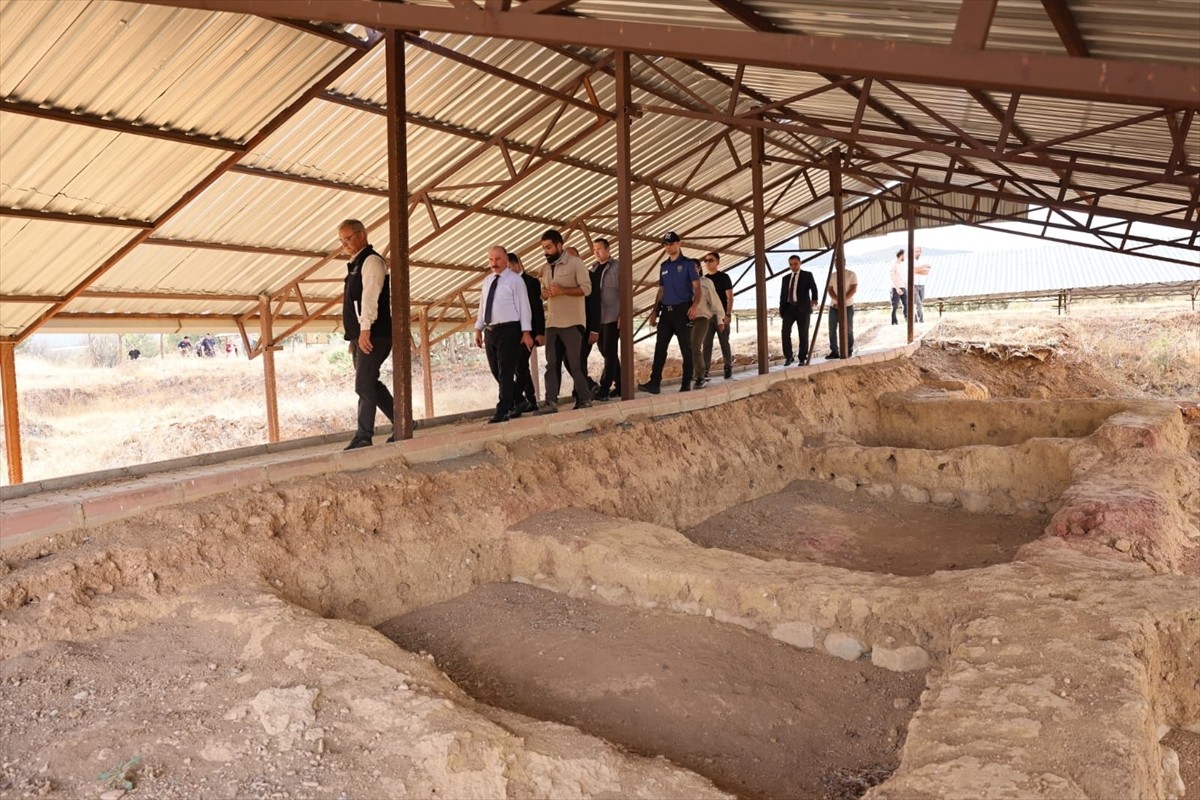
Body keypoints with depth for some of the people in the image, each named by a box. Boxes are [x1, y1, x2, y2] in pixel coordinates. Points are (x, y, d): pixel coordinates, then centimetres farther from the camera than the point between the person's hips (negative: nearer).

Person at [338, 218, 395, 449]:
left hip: (373, 334, -10)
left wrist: (365, 329, -29)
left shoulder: (372, 260, -7)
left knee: (364, 385, -9)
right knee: (370, 385, 11)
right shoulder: (355, 264, 22)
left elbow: (370, 295, -19)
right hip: (360, 335, 10)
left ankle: (363, 437, -4)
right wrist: (354, 337, 18)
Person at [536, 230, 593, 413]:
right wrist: (544, 294, -2)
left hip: (571, 322, -7)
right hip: (552, 323, 7)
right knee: (551, 364, 2)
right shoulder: (546, 268, 16)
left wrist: (562, 290, -20)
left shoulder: (575, 263, -5)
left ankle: (585, 399, 6)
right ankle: (551, 402, 1)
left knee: (575, 363, -4)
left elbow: (586, 288, -11)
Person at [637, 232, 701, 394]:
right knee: (660, 347, -1)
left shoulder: (688, 264, -2)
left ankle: (686, 384, 5)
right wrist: (654, 311, 13)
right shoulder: (663, 266, 15)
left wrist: (695, 305, -24)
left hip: (682, 310, -5)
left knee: (686, 348, 0)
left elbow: (697, 287, -8)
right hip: (666, 311, 5)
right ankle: (654, 383, -3)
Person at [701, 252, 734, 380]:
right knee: (707, 344, 1)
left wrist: (728, 314, -15)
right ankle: (705, 370, 1)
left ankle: (728, 368, 10)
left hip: (721, 315, -4)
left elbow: (730, 297, -6)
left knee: (724, 343, 2)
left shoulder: (723, 277, -2)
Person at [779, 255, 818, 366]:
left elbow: (813, 288, -6)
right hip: (789, 308, 3)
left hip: (802, 308, -3)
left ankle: (802, 358, 8)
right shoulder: (786, 278, 17)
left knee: (803, 334, -1)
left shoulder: (807, 275, 6)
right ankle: (789, 357, -1)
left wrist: (814, 299, -23)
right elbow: (782, 295, 15)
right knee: (785, 332, -11)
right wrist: (781, 311, 7)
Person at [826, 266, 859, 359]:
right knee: (832, 329, 0)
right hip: (834, 306, 3)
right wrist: (837, 300, -16)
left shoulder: (851, 274, 0)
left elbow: (853, 289, -9)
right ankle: (834, 351, 6)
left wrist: (843, 300, -18)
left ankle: (849, 351, 8)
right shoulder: (832, 275, 10)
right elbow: (829, 289, 1)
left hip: (847, 306, -3)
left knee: (848, 329, 1)